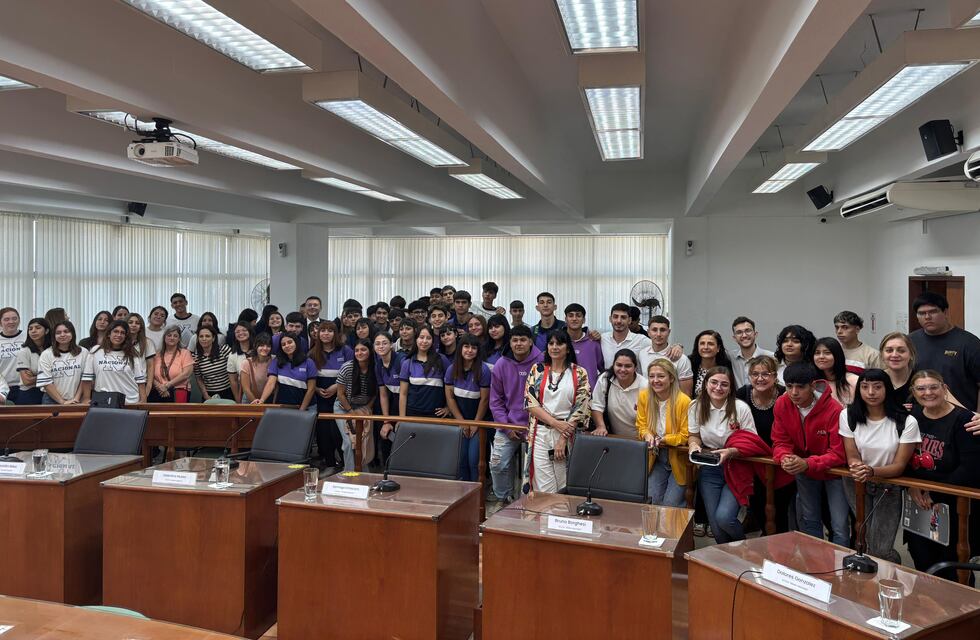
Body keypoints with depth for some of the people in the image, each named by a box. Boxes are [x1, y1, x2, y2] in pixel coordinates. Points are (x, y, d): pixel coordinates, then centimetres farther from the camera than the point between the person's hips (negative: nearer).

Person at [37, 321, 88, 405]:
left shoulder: (83, 353, 2)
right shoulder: (46, 354, -1)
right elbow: (46, 382, -7)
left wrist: (76, 398, -9)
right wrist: (62, 402, -13)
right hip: (52, 401, -1)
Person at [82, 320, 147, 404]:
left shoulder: (133, 355, 6)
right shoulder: (96, 352, 6)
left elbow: (140, 381, 4)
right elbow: (87, 379, 6)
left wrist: (143, 402, -4)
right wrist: (86, 400, 2)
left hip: (130, 403, 0)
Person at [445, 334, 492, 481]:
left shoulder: (483, 370, -12)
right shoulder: (452, 369, -2)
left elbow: (484, 399, -9)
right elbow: (449, 397, 0)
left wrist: (476, 424, -6)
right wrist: (462, 422, -3)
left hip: (478, 420, -3)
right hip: (459, 420, 3)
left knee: (474, 461, -8)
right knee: (461, 459, 2)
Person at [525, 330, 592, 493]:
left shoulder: (579, 374, 3)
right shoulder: (537, 370, 6)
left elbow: (582, 408, -4)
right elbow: (530, 403, -1)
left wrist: (563, 438, -10)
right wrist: (556, 423, -13)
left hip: (568, 434, 0)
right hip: (540, 434, 1)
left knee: (564, 489, 4)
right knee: (544, 490, -2)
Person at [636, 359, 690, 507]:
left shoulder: (684, 401, -19)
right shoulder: (644, 396, -6)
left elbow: (685, 436, -12)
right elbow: (641, 425, 4)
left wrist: (663, 440, -26)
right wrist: (647, 435, -18)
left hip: (678, 459, -3)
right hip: (656, 458, 4)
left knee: (671, 505, -5)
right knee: (652, 501, -2)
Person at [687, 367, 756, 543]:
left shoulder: (741, 408, -12)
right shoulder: (696, 406, -2)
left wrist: (731, 452, -25)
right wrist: (694, 445, -12)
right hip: (709, 470, 3)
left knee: (724, 517, -20)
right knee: (715, 524, -4)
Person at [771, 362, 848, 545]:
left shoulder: (833, 409, -29)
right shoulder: (781, 405, -15)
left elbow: (839, 454, -26)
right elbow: (780, 442, -8)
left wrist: (807, 464, -38)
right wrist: (785, 458, -31)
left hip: (833, 471, -4)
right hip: (803, 471, 4)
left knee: (840, 527, -5)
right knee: (808, 521, 18)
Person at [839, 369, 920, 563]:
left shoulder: (906, 422, -14)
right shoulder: (848, 416, -7)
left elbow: (899, 465, -11)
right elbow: (852, 456, -4)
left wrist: (872, 471, -31)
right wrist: (856, 468, -29)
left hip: (888, 487, -2)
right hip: (857, 484, 2)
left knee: (881, 550, -6)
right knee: (869, 541, -6)